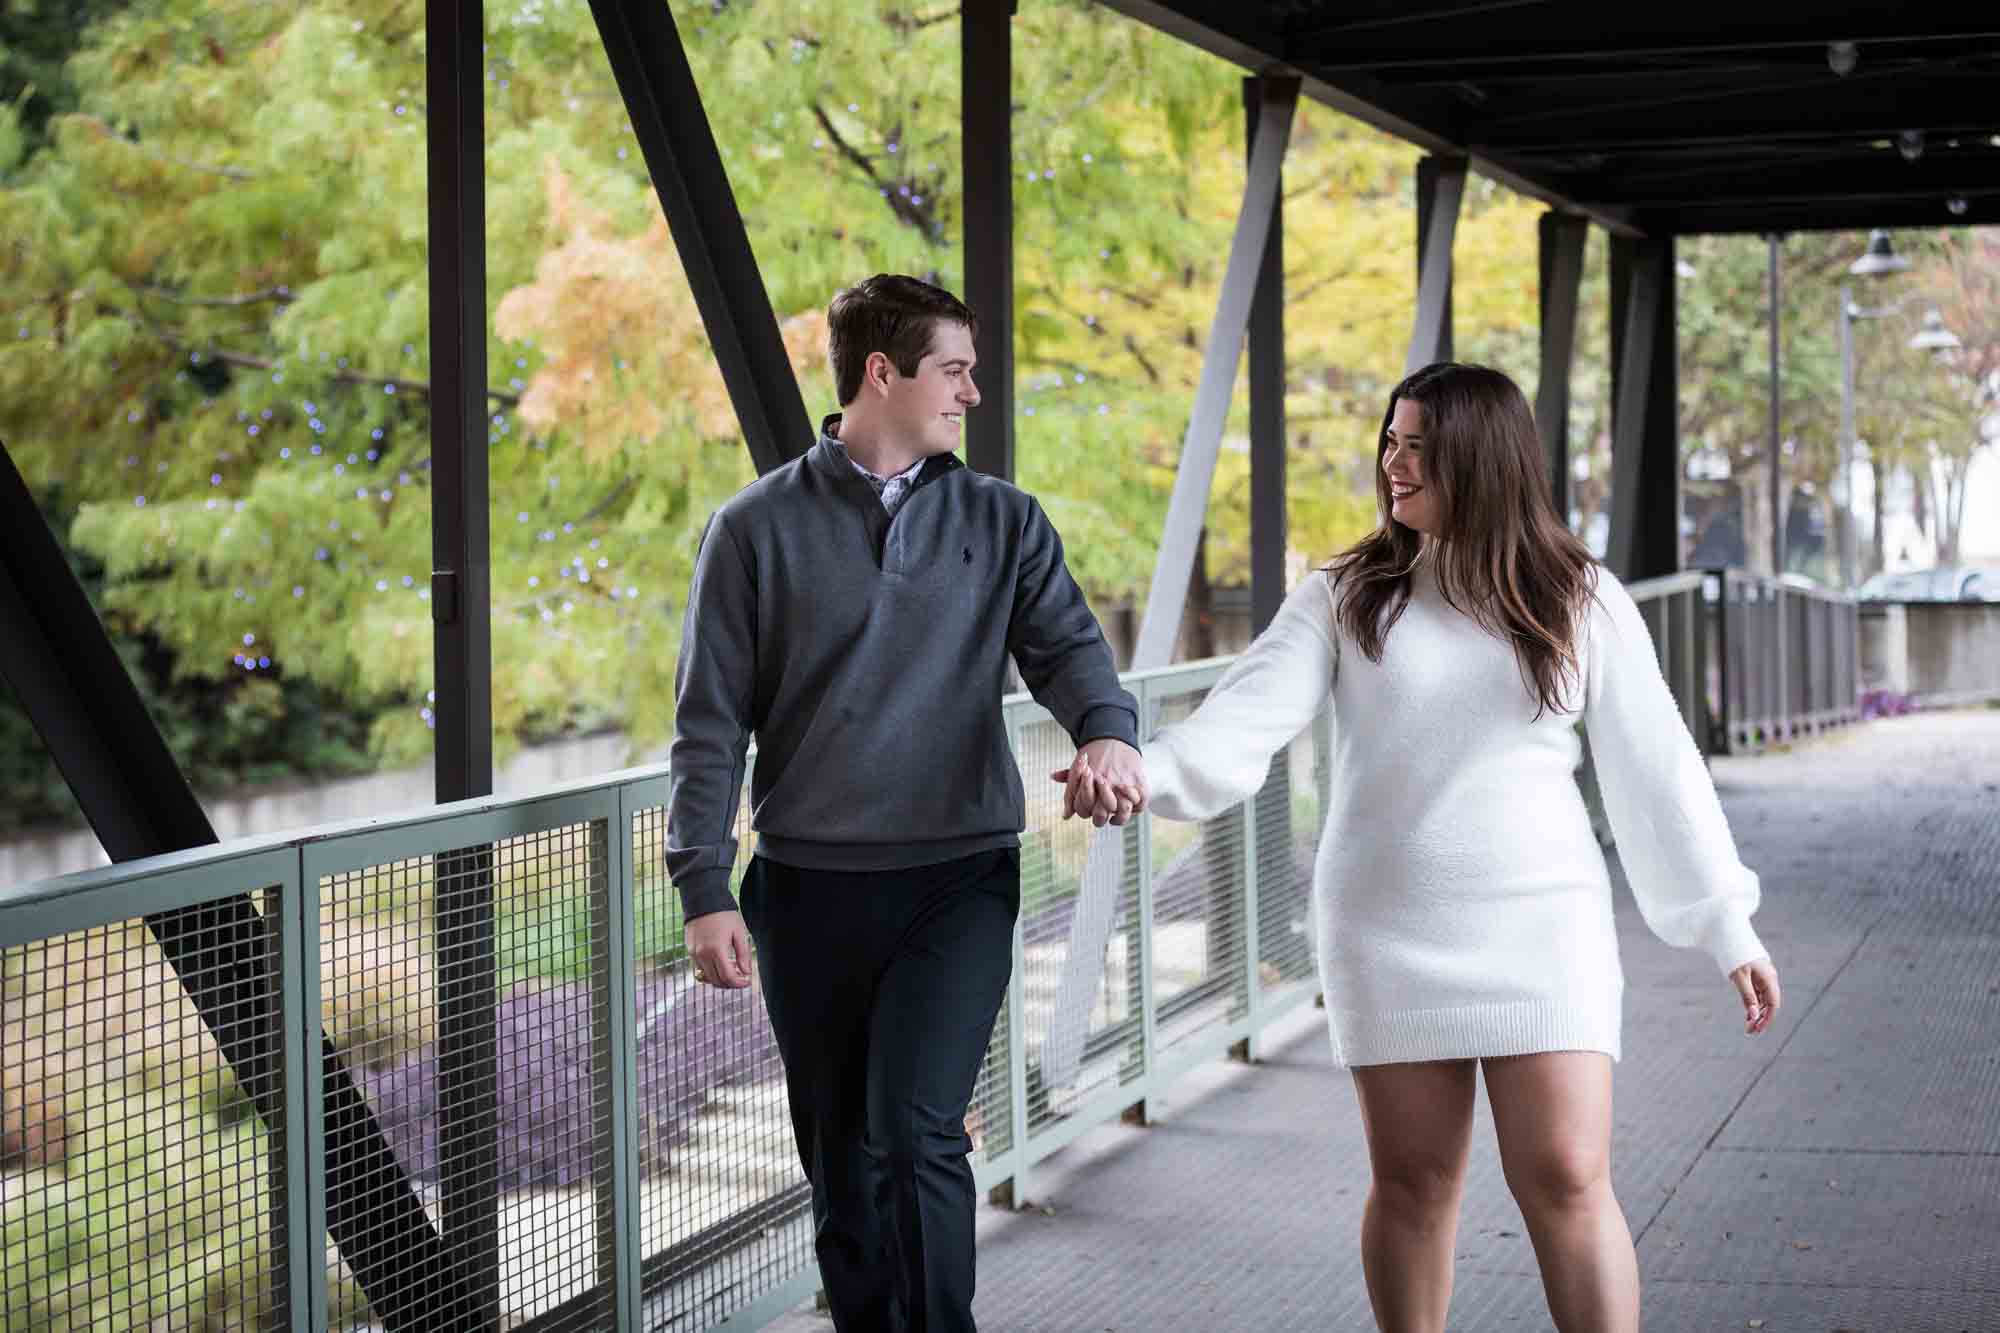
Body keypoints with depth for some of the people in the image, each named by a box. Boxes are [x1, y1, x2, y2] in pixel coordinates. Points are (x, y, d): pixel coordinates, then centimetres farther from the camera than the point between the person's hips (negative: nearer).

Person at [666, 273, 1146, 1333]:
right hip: (810, 888, 1)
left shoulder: (1000, 521, 9)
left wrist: (1106, 728, -28)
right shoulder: (757, 529, 3)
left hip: (960, 882, 0)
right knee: (841, 1164, 9)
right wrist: (704, 891, -6)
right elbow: (710, 723, 2)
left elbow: (1063, 644, -5)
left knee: (915, 1133, -17)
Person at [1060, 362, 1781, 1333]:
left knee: (1566, 1179, -8)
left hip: (1538, 925, -1)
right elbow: (1250, 715, -11)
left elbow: (1652, 765, 4)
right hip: (1387, 927, 1)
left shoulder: (1581, 602, 2)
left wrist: (1725, 922, 4)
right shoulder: (1346, 598, 2)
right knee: (1413, 1180, 5)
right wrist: (1153, 772, -30)